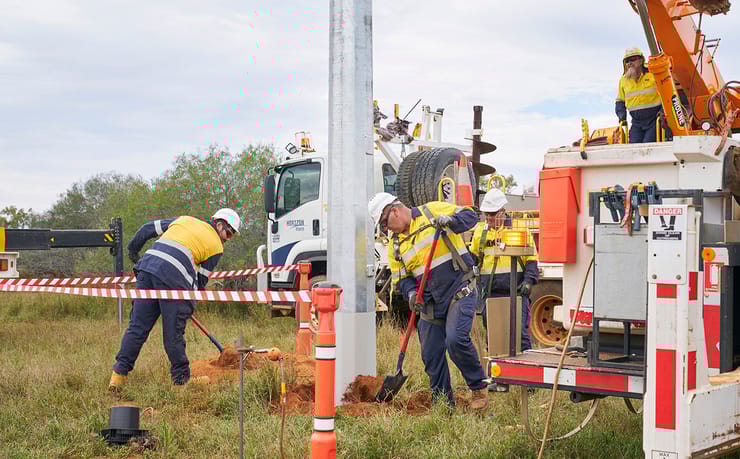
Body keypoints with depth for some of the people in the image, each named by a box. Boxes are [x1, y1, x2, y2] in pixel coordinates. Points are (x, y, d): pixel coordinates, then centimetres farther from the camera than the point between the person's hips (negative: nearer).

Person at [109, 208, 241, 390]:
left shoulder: (183, 220, 26)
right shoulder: (216, 247, 12)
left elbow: (148, 228, 25)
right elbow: (201, 280, 13)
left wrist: (133, 250, 37)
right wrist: (190, 303, 24)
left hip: (148, 266, 5)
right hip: (174, 279, -5)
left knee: (137, 327, 9)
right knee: (173, 334, 4)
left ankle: (119, 374, 9)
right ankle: (181, 379, 12)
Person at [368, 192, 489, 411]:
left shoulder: (432, 212, -3)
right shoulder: (395, 245, 12)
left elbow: (470, 216, -5)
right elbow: (402, 278, 11)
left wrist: (450, 221, -25)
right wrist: (411, 293, -11)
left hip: (460, 291, -6)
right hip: (431, 302, 6)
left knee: (456, 339, -23)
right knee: (431, 355, 5)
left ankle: (479, 388, -4)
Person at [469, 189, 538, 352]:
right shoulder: (480, 230, 12)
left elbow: (531, 259, 3)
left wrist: (529, 280, -10)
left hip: (515, 290, -3)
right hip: (490, 293, 3)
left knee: (520, 332, -8)